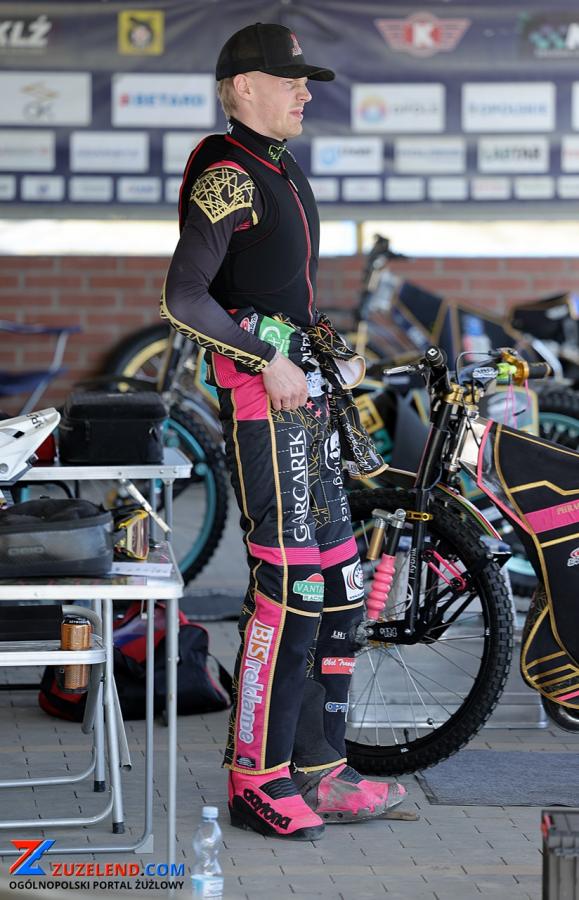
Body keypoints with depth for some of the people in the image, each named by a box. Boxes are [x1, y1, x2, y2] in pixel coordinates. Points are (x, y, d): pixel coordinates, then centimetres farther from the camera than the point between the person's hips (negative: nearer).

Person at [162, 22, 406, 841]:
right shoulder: (228, 174, -11)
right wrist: (270, 362, -19)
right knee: (289, 586, -10)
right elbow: (183, 298, -20)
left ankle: (318, 771, 16)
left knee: (337, 585, 10)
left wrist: (326, 348, 14)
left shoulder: (282, 171, 19)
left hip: (298, 391, 10)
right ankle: (257, 780, -3)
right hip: (261, 400, -10)